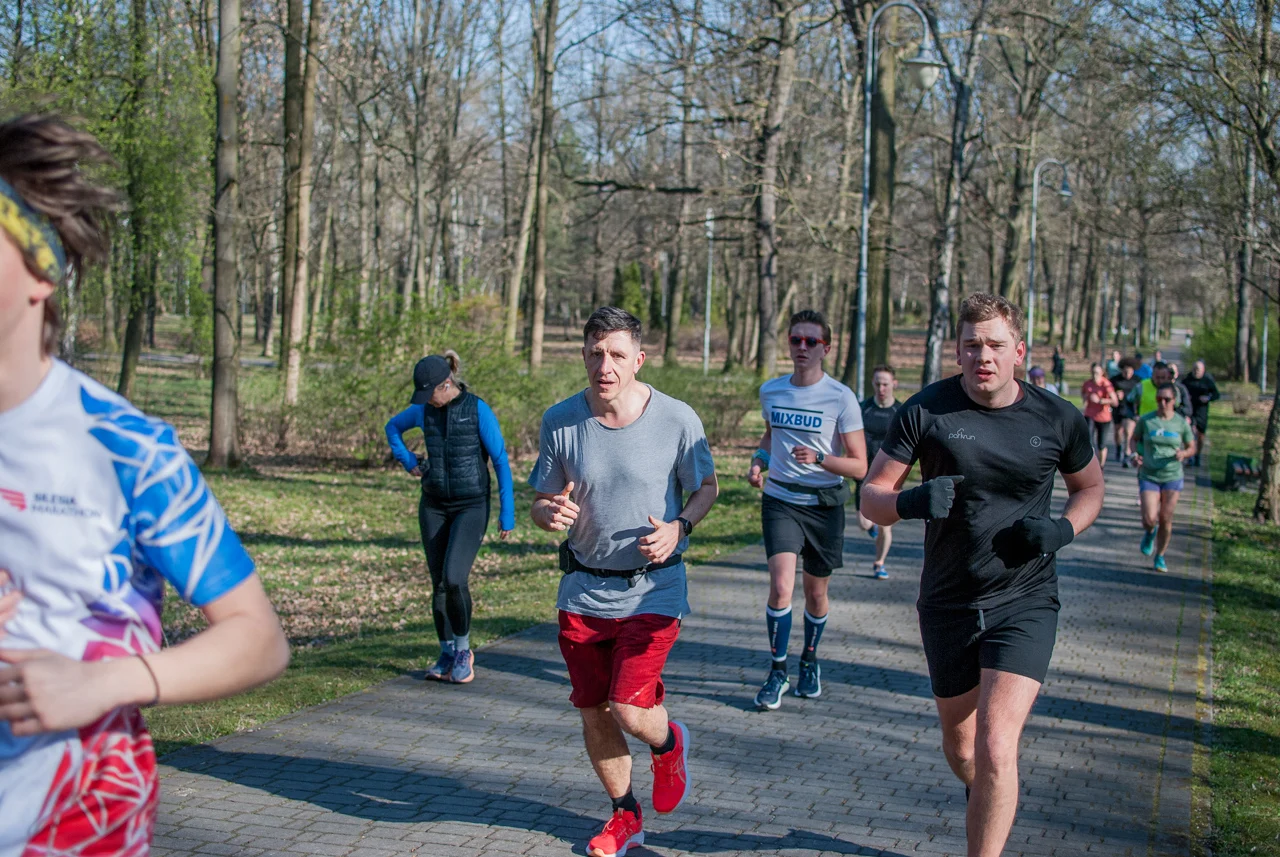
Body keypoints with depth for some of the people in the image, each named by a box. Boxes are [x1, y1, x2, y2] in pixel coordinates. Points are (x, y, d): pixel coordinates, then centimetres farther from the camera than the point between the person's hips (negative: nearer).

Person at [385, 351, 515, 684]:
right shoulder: (424, 410, 3)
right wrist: (408, 461, 8)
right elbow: (393, 427, 24)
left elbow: (501, 461, -9)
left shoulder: (478, 410, -11)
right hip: (434, 506, 5)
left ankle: (463, 650, 2)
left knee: (454, 579, -19)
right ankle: (447, 655, 18)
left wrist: (507, 514, -10)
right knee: (439, 584, 6)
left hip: (471, 507, -5)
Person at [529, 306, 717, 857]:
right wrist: (550, 513, -20)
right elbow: (542, 502, 4)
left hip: (652, 589, -3)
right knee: (593, 714, 8)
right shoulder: (559, 421, -5)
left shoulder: (677, 420, -12)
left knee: (629, 710, -12)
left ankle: (668, 743, 25)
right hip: (583, 590, 3)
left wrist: (678, 528, -17)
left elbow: (707, 488, 3)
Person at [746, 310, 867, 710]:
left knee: (816, 593, 11)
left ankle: (810, 660, 36)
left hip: (824, 504, -1)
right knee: (781, 585, -16)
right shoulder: (770, 391, 2)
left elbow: (859, 466, -10)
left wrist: (819, 459, -27)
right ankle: (777, 672, -2)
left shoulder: (841, 398, -10)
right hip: (780, 500, 1)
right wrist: (758, 461, 4)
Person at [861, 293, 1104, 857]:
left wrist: (1063, 529, -8)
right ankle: (983, 805, 54)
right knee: (960, 743, 19)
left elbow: (1090, 487, 14)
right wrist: (910, 502, -28)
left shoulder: (1057, 419, -4)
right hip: (947, 603, 2)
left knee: (995, 746, -18)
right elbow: (871, 496, -5)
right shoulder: (926, 410, -8)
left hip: (1024, 603, -2)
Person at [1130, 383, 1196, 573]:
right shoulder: (1145, 420, -3)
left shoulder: (1181, 423, -2)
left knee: (1166, 519, 2)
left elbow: (1192, 447, 8)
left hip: (1173, 477, 1)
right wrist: (1135, 454, -7)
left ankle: (1160, 556, 22)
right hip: (1148, 476, 0)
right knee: (1149, 519, -11)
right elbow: (1135, 438, 13)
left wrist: (1183, 454, -14)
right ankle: (1150, 532, 28)